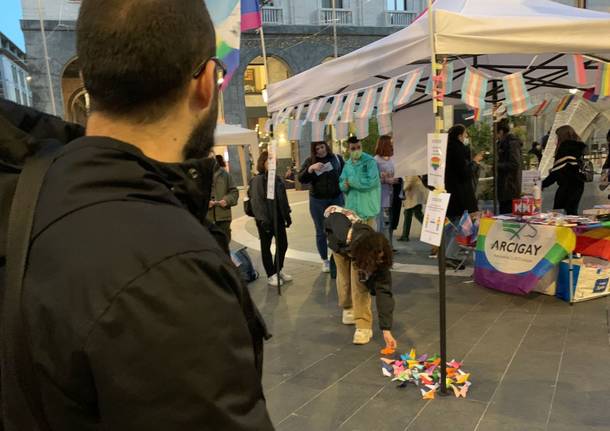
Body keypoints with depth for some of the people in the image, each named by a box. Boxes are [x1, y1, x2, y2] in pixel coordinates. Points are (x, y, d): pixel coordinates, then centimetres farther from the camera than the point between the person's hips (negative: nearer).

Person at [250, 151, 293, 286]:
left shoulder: (276, 178, 9)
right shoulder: (257, 180, -12)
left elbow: (283, 199, 14)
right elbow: (257, 201, -18)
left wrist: (287, 215, 12)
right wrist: (263, 220, -22)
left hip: (278, 217, 7)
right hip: (265, 220, -7)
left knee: (283, 244, 12)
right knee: (266, 247, 7)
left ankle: (278, 270, 31)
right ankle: (271, 275, 19)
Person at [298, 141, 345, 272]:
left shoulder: (337, 158, 1)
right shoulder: (310, 161, 0)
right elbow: (301, 179, -9)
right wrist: (311, 168, -24)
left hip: (336, 199, 1)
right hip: (318, 201, 0)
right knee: (321, 232, 7)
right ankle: (325, 261, 19)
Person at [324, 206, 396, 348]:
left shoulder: (379, 259, -41)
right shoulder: (343, 233, -47)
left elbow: (384, 291, -41)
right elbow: (332, 210, -29)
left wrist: (386, 330, -43)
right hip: (341, 244, 1)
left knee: (360, 283, -19)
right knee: (344, 275, 9)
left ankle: (364, 326, -11)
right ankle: (347, 308, 36)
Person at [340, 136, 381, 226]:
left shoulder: (369, 161, -10)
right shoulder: (347, 164, 8)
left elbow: (371, 181, -22)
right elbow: (342, 184, 8)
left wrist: (351, 181, -15)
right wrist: (345, 185, -17)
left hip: (367, 205, -5)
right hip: (352, 205, 5)